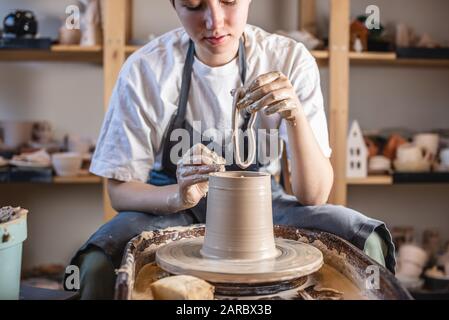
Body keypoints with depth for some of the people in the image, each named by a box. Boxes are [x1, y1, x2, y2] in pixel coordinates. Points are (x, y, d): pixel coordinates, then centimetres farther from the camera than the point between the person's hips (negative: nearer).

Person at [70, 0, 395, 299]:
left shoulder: (290, 59, -14)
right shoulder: (145, 69, -16)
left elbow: (314, 195, -17)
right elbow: (120, 190, -11)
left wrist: (296, 115, -35)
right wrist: (178, 197, -33)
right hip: (169, 206, 0)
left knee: (365, 241, -25)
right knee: (99, 265, -32)